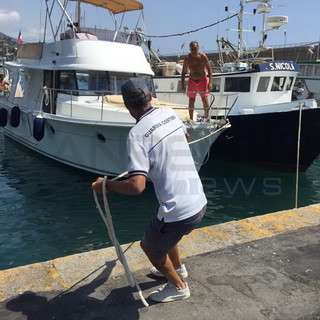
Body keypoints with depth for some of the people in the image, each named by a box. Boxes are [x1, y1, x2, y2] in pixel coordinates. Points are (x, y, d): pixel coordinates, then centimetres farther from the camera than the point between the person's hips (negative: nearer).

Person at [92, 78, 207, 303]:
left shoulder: (137, 134, -18)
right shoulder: (169, 113, 3)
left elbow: (137, 185, -28)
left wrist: (106, 185, -10)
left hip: (178, 213, -7)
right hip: (200, 203, 8)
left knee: (149, 245, 22)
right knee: (163, 231, 35)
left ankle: (178, 287, 41)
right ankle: (178, 268, 58)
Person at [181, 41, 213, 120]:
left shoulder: (203, 56, -11)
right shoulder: (187, 58, -6)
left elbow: (209, 69, -5)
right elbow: (183, 72, 3)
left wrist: (210, 82, -13)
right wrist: (182, 85, -2)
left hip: (202, 80, -2)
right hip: (192, 80, 2)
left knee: (205, 99, -6)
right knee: (191, 100, 4)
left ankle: (207, 116, 13)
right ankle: (191, 119, 15)